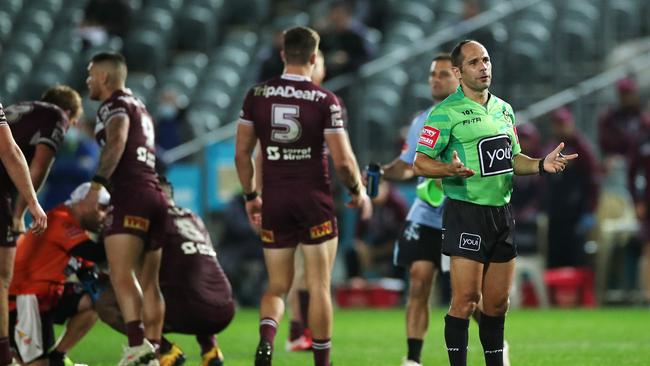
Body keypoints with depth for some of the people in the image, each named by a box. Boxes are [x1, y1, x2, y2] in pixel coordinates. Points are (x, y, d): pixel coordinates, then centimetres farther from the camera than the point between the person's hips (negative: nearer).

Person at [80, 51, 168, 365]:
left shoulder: (115, 104, 0)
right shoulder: (140, 107, 28)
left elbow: (116, 142, -18)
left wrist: (95, 186, -26)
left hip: (131, 195, -9)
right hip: (155, 195, 9)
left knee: (121, 275, -18)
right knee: (149, 283, 11)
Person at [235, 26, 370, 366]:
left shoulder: (257, 95, 1)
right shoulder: (325, 100, -9)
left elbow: (241, 153, 4)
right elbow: (342, 160, -11)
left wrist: (251, 196, 16)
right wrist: (358, 191, 8)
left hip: (273, 202, 3)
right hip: (314, 202, -3)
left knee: (277, 287, 11)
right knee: (319, 288, 7)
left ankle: (265, 339, -17)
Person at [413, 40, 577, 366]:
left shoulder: (504, 109, 15)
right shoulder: (446, 112, -7)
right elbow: (420, 163, -9)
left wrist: (541, 165, 5)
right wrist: (450, 169, -28)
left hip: (502, 213, 6)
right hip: (466, 213, -6)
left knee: (497, 302, 9)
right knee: (466, 298, -10)